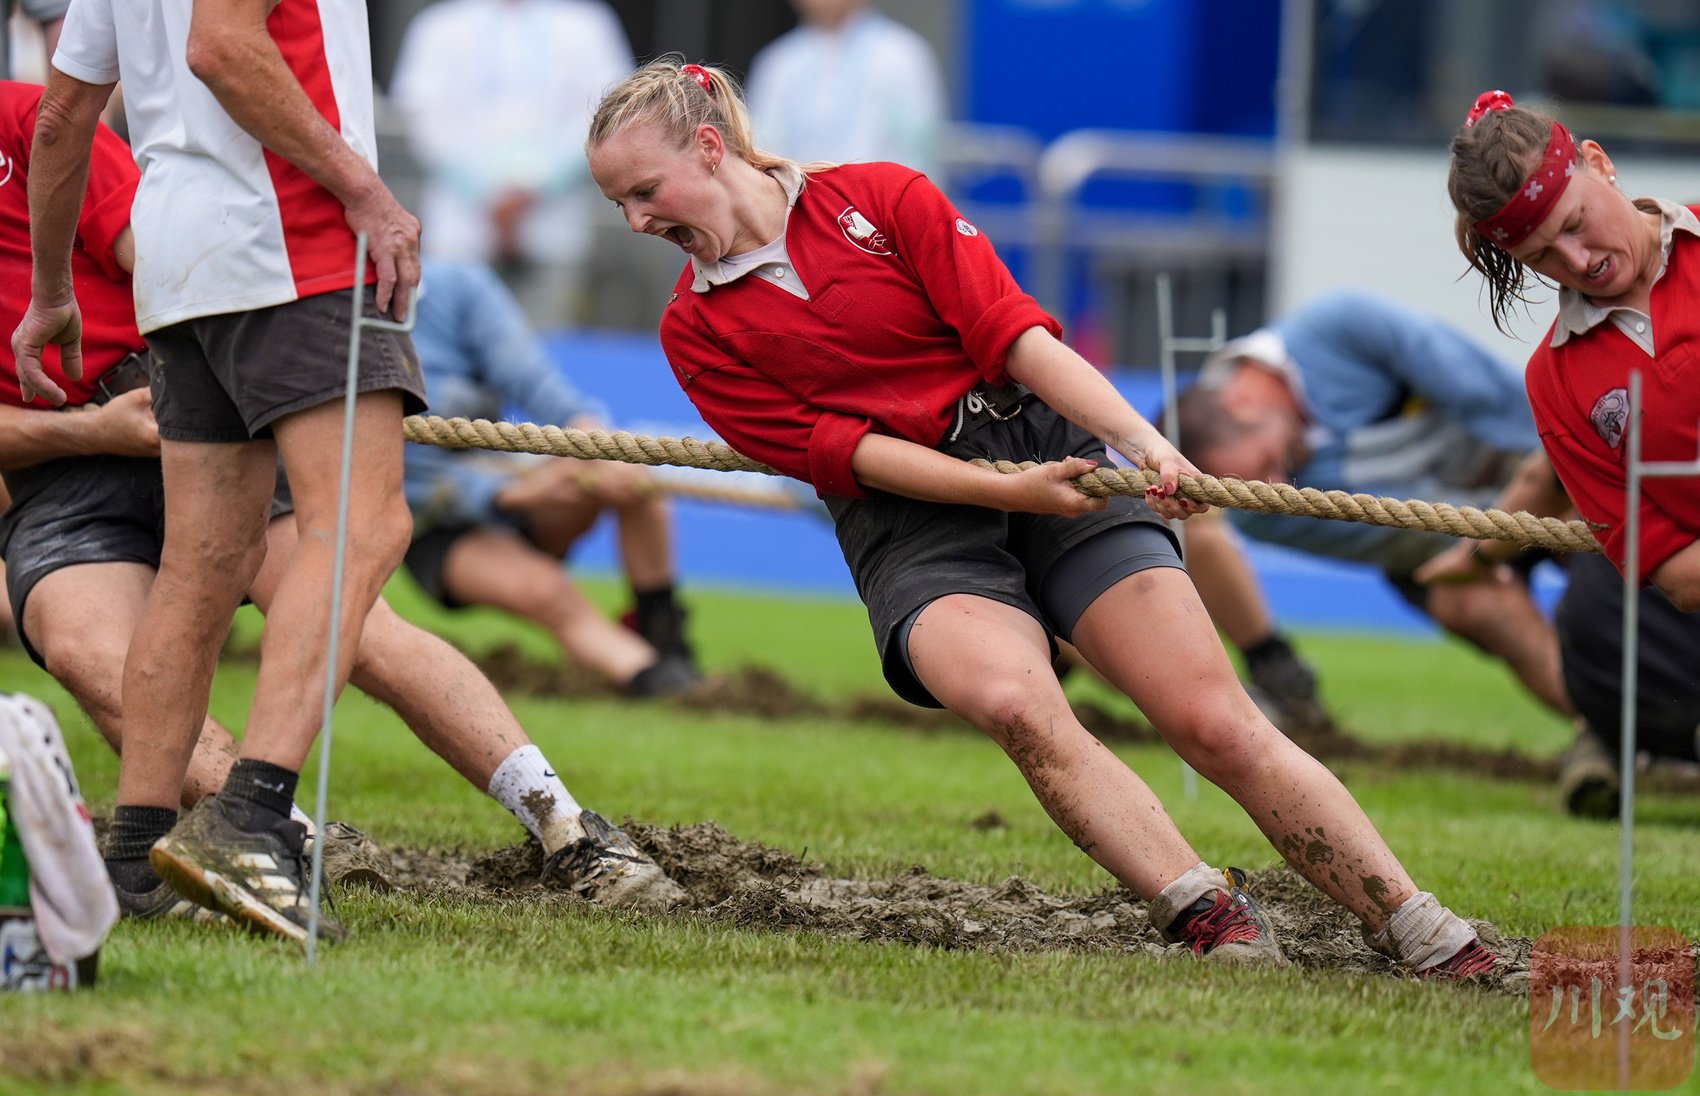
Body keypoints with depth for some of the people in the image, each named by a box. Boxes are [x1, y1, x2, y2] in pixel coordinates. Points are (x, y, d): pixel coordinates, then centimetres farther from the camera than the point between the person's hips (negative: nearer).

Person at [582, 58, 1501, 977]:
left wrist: (1142, 442, -15)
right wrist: (1003, 490, -16)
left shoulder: (880, 196, 6)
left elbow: (1010, 332, -2)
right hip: (909, 527, 0)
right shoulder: (696, 332, 7)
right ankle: (1205, 914, -34)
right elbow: (831, 450, -3)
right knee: (1011, 700, -33)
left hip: (1050, 452, 0)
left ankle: (1422, 936, -8)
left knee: (1216, 723, -11)